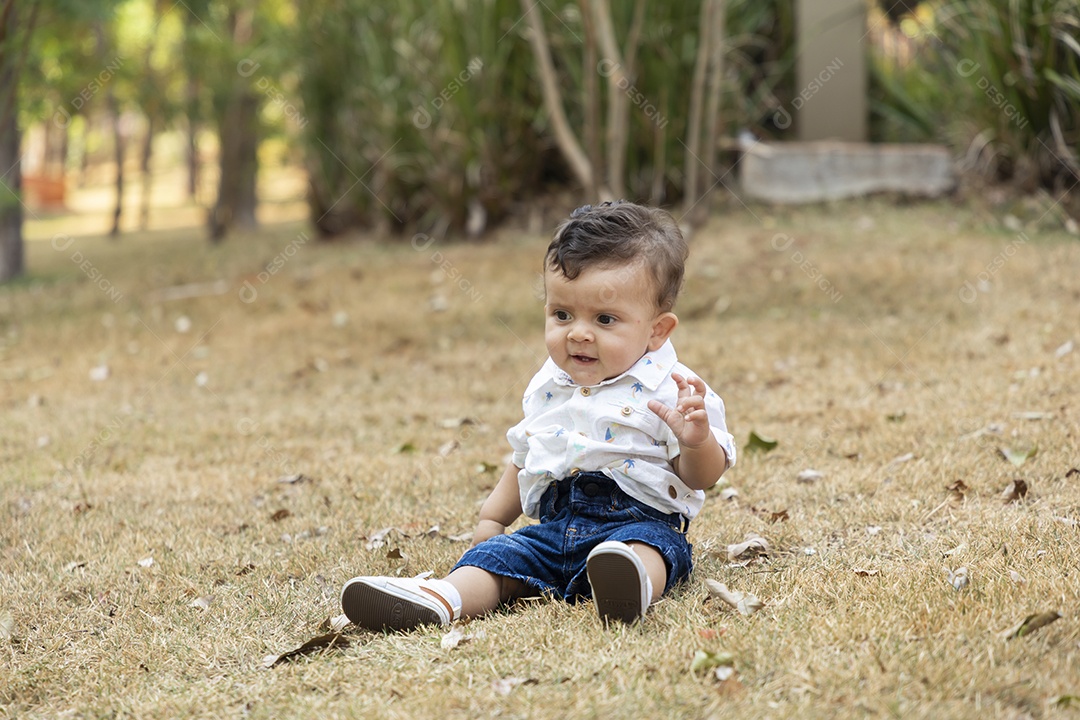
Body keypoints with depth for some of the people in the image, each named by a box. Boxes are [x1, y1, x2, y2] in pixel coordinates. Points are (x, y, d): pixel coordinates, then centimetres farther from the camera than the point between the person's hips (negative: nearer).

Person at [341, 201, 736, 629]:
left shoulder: (670, 390, -3)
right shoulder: (546, 389, 17)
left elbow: (703, 477, -7)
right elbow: (525, 461, 32)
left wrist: (697, 441, -27)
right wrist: (492, 518, 27)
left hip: (639, 521, -6)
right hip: (554, 526, 6)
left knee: (643, 545, -38)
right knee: (495, 554, -16)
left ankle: (628, 582, -69)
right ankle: (442, 599, -42)